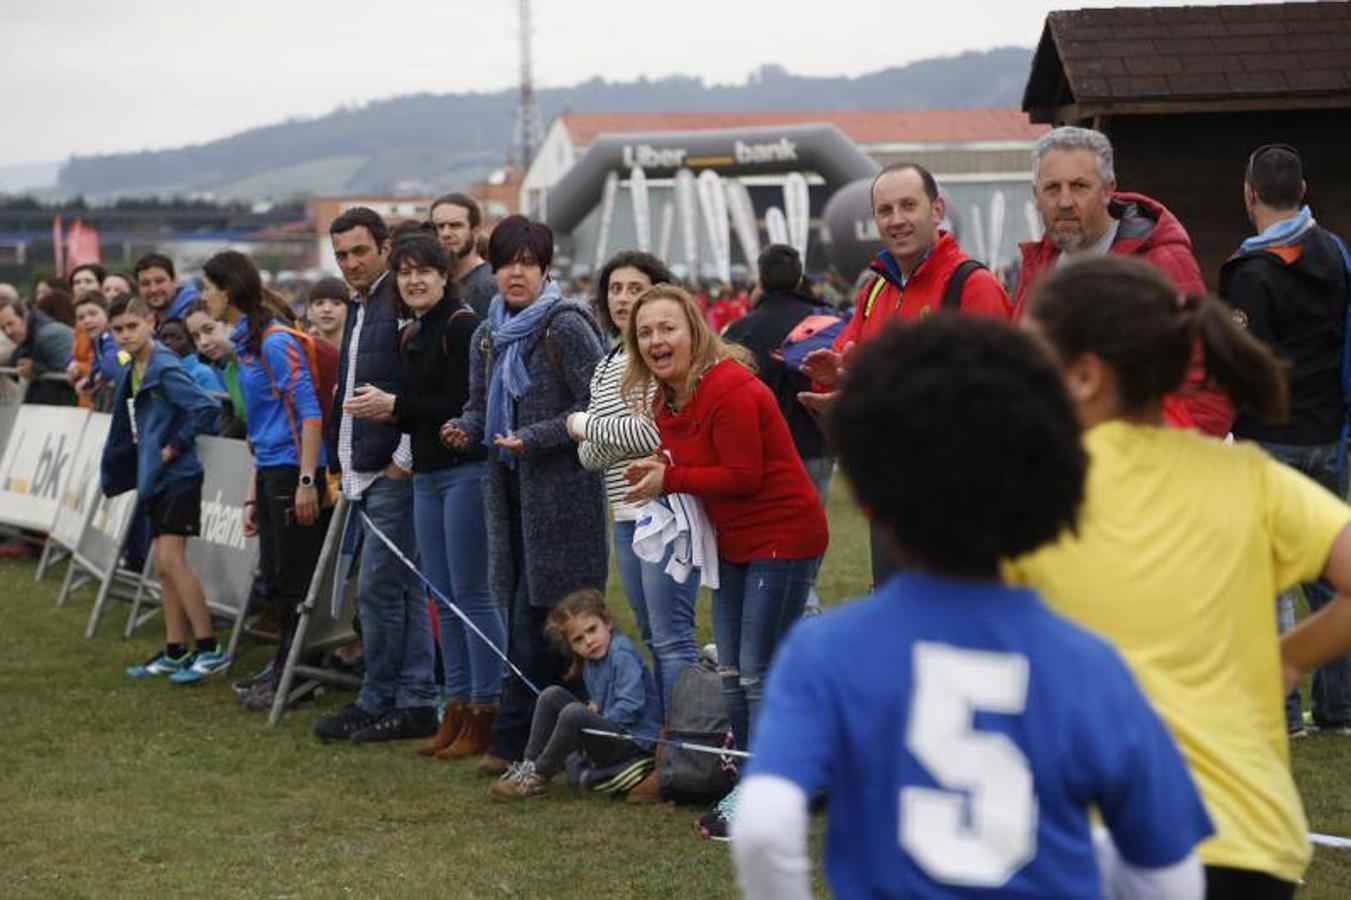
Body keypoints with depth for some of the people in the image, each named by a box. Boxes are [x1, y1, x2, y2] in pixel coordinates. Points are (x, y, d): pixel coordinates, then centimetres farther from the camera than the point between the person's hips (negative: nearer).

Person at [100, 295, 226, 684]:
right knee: (164, 564, 11)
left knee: (171, 559, -14)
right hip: (154, 478, 9)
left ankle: (210, 649, -11)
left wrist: (176, 445, -17)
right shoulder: (132, 373, 13)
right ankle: (175, 652, 17)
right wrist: (114, 474, 20)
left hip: (177, 476, -9)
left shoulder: (165, 368, -14)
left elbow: (205, 407, -22)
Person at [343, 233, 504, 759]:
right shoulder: (411, 337, 16)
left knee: (471, 593, -6)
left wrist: (395, 405, -13)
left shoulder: (462, 326, -11)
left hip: (466, 470, -9)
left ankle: (485, 714, -1)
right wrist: (384, 414, 0)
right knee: (443, 597, 11)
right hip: (427, 474, 9)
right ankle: (456, 709, 16)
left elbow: (465, 405, -18)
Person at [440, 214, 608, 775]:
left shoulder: (566, 327, -9)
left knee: (538, 620, -7)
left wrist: (533, 438, -18)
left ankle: (513, 741, -3)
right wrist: (463, 429, 0)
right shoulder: (486, 336, 13)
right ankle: (519, 739, 13)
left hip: (562, 490, -7)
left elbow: (598, 406, -12)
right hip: (510, 489, 7)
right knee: (520, 615, 9)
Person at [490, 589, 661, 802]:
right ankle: (528, 766, -1)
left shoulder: (622, 653, -16)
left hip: (635, 742, -9)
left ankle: (538, 778, -16)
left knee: (574, 714, -31)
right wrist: (594, 707, -2)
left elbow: (631, 706, -23)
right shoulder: (589, 663, 10)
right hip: (607, 730, 9)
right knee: (552, 695, 4)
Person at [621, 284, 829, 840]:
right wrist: (657, 476, -9)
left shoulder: (730, 390, -22)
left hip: (783, 537, -10)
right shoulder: (666, 399, 7)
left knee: (760, 673, -8)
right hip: (733, 540, 10)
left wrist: (669, 479, -19)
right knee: (731, 673, 12)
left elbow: (744, 476, -22)